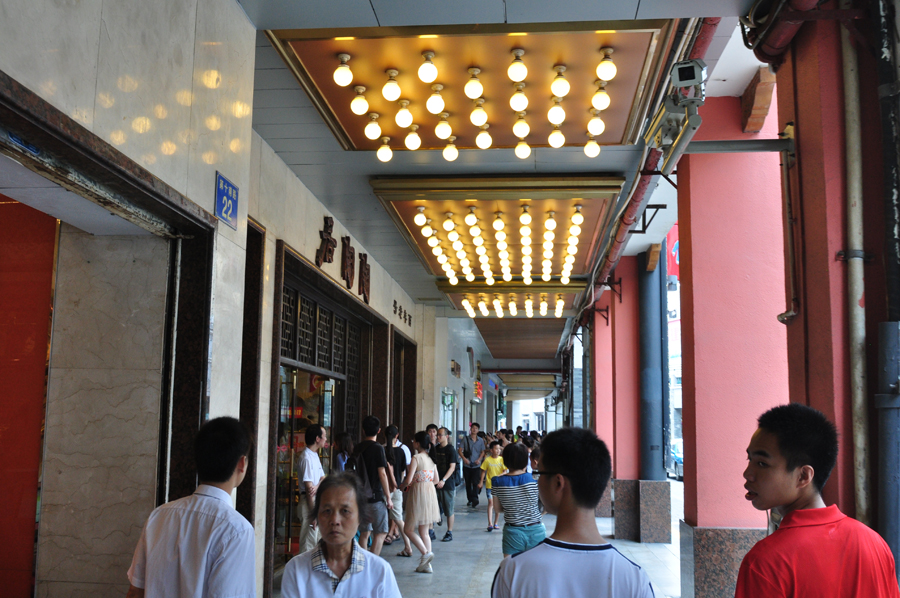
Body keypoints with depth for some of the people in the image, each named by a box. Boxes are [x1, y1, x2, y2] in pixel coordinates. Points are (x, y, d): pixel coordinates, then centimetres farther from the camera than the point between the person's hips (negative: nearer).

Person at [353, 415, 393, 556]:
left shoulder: (357, 448, 8)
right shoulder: (378, 448, -11)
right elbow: (382, 474, -13)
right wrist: (388, 497, -8)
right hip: (376, 496, -6)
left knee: (364, 533, 13)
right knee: (381, 532, -1)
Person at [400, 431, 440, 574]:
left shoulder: (416, 458, -13)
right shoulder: (431, 458, 9)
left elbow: (408, 480, -19)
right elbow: (436, 479, 15)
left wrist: (401, 486, 1)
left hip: (418, 495, -7)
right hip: (430, 493, 7)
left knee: (409, 529, 4)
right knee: (424, 531, 12)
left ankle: (426, 553, -11)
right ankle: (426, 565, 10)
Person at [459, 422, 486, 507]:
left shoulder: (480, 441, 8)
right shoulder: (465, 439, 3)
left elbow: (483, 451, 12)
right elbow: (460, 450, 0)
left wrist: (479, 459, -7)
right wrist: (464, 458, -15)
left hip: (476, 465, -1)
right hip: (467, 465, 1)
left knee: (475, 482, -14)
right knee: (468, 483, 8)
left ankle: (475, 499, -20)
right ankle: (470, 499, 18)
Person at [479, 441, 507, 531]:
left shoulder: (502, 460, 1)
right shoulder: (487, 460, -4)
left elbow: (505, 472, 2)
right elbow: (483, 471, 3)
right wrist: (481, 482, 0)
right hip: (489, 485, -2)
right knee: (490, 503, -11)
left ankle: (495, 523, 19)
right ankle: (490, 524, -14)